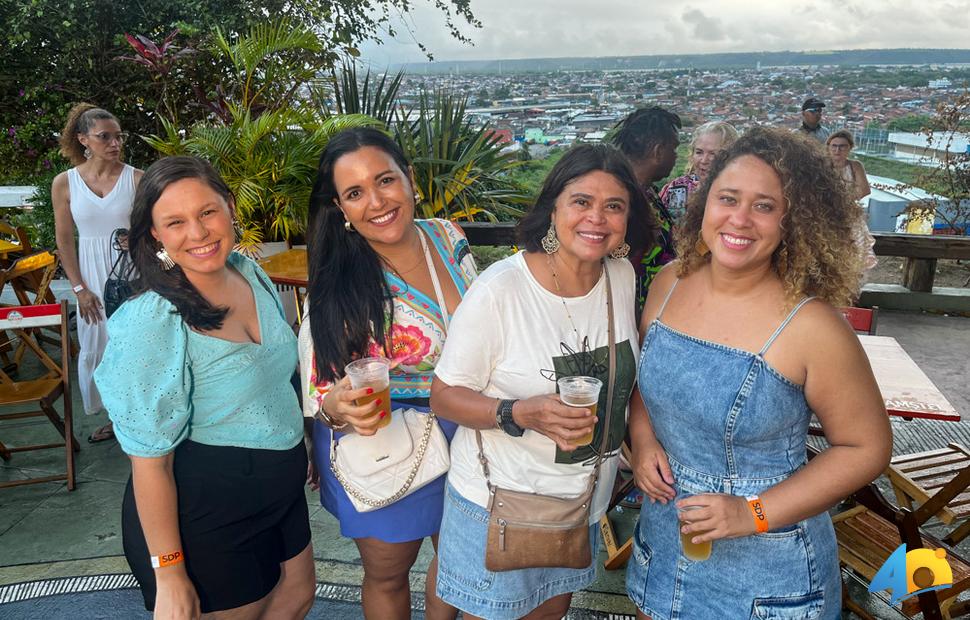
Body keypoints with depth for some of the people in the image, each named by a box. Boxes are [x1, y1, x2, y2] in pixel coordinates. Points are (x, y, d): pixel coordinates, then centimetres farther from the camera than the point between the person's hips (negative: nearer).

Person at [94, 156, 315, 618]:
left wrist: (303, 443, 18)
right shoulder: (151, 321, -26)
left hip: (280, 486, 7)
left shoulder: (251, 273, -4)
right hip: (206, 510, -7)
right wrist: (169, 573, -17)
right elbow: (149, 461, -21)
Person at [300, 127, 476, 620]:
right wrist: (339, 408, -37)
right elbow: (317, 395, -16)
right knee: (388, 575, 17)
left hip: (463, 435, 5)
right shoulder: (337, 288, -22)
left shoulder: (448, 238, -9)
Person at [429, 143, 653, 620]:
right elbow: (444, 395, -17)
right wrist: (521, 414, -31)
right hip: (499, 500, -5)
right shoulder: (499, 289, -24)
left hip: (584, 495, 6)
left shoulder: (622, 276, -5)